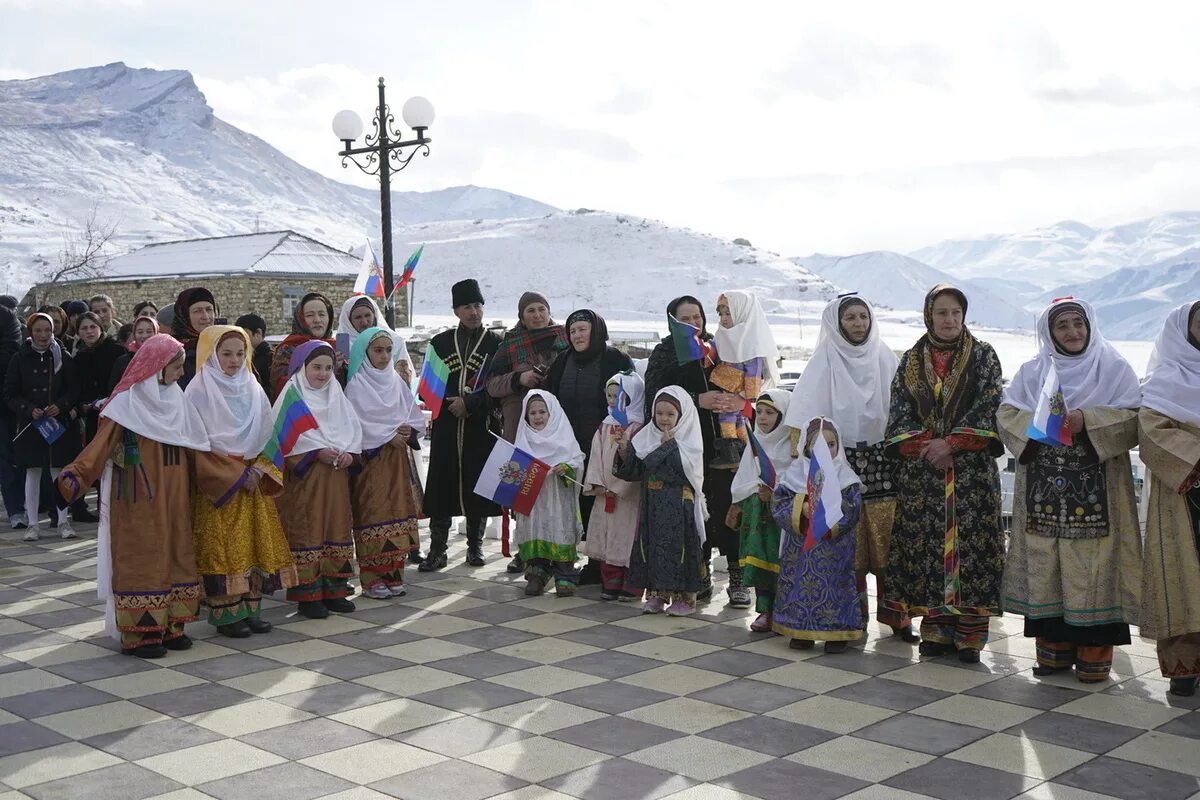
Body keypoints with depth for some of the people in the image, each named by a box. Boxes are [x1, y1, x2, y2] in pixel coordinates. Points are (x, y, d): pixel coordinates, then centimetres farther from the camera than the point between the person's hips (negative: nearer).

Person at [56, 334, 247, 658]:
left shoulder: (177, 401, 9)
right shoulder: (127, 403, -8)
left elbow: (199, 451, 13)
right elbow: (102, 443, -15)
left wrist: (237, 474, 12)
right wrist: (76, 474, -30)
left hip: (174, 501, 6)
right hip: (139, 502, -6)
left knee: (176, 557, 7)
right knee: (142, 560, -3)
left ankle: (171, 625, 15)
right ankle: (140, 632, 2)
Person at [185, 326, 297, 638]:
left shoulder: (253, 390, 11)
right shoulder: (199, 390, -4)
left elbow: (267, 435, 9)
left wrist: (258, 470, -7)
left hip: (252, 481, 5)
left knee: (254, 542, 4)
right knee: (221, 547, -5)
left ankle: (250, 608, 11)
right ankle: (225, 613, 1)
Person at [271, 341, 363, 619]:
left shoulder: (336, 394, 14)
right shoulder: (292, 394, -3)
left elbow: (353, 426, 10)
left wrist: (349, 451, -8)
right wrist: (317, 451, -19)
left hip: (336, 473, 6)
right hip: (304, 473, -5)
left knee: (337, 526, 7)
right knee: (306, 530, -4)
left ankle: (334, 590, 16)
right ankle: (307, 594, 2)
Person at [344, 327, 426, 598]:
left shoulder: (395, 381, 13)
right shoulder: (356, 385, -4)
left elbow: (416, 416, 12)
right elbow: (357, 424, -13)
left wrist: (408, 430, -8)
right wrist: (389, 436, -14)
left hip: (398, 459, 5)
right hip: (371, 459, -5)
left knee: (398, 514, 4)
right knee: (374, 516, -6)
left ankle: (393, 575, 12)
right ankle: (372, 579, 0)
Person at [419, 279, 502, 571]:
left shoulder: (495, 344, 5)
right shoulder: (440, 343, 11)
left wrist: (470, 403, -12)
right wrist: (451, 405, -7)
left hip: (481, 427, -1)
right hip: (446, 426, 1)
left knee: (478, 485, 2)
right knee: (442, 486, -2)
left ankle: (475, 546, 15)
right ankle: (437, 550, 3)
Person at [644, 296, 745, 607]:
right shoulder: (663, 354, 8)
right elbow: (656, 397, -6)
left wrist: (739, 400, -12)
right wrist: (698, 400, -17)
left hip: (723, 441, 1)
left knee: (728, 506, -5)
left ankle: (737, 578, 1)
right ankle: (701, 576, 15)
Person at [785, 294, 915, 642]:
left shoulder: (885, 358, 9)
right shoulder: (824, 362, 2)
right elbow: (804, 415, -5)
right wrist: (799, 453, -15)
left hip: (882, 459, 2)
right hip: (841, 460, -2)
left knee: (888, 538, -2)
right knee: (849, 542, 0)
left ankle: (893, 613, 6)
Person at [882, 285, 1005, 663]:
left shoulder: (983, 356, 5)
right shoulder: (911, 361, 10)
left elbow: (988, 408, -4)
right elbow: (900, 412, 5)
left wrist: (951, 443, -13)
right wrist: (925, 445, -10)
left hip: (972, 468, -2)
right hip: (920, 469, 2)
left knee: (970, 541, -5)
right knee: (927, 543, 0)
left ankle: (970, 631, 0)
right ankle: (936, 628, 9)